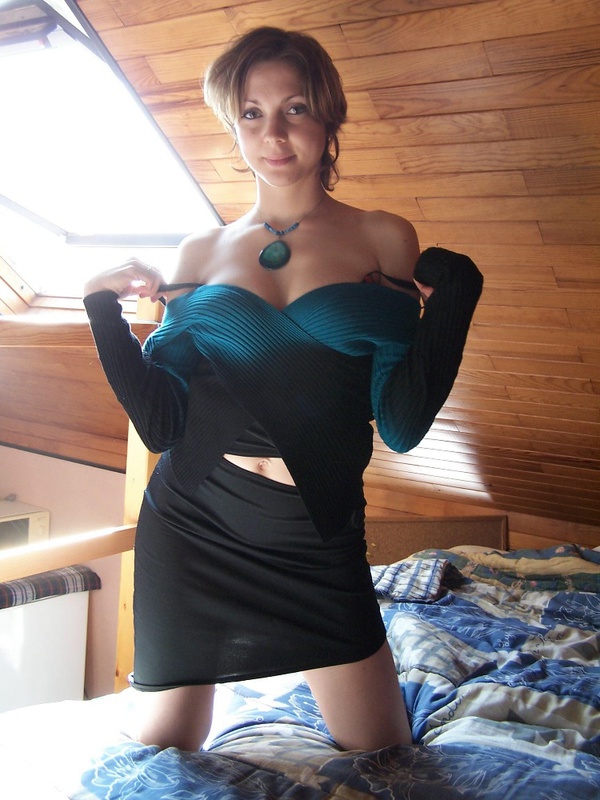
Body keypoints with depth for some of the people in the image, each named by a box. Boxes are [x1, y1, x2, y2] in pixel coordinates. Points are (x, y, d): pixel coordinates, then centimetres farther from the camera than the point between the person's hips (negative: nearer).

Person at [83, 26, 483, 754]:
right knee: (161, 757, 13)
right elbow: (160, 422, 1)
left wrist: (452, 295, -14)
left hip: (316, 533, 0)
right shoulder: (200, 253, 4)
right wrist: (105, 311, -7)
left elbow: (402, 424, -6)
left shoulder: (383, 242, 1)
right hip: (191, 528, 1)